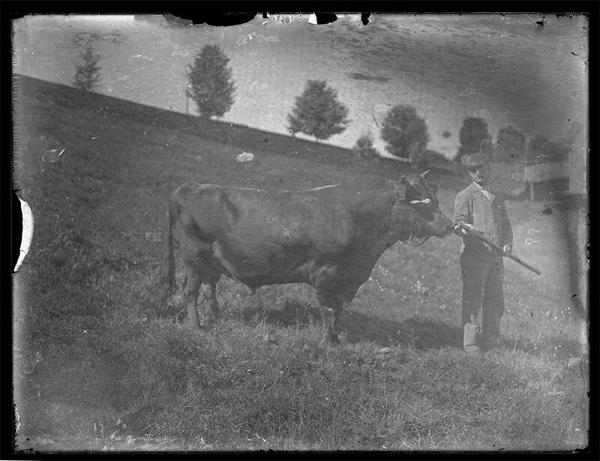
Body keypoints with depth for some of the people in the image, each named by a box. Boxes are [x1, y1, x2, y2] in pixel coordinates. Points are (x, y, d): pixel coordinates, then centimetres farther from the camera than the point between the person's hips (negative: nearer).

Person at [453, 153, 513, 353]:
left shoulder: (497, 197, 19)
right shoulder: (464, 196, 2)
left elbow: (505, 224, 19)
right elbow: (458, 221, -7)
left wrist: (507, 242, 0)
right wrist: (465, 227, -30)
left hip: (496, 257, 6)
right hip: (474, 256, -5)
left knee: (496, 303, 8)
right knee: (472, 301, -5)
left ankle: (491, 344, 18)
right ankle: (471, 347, -2)